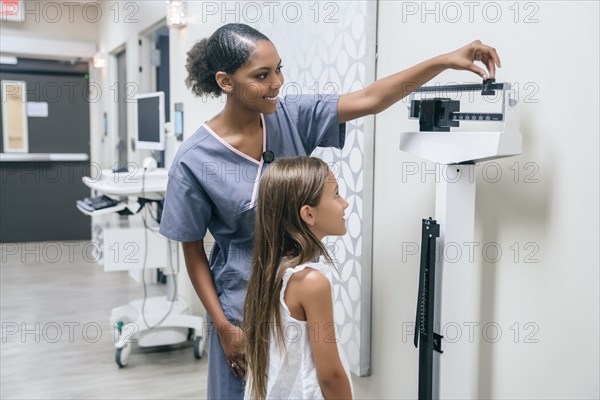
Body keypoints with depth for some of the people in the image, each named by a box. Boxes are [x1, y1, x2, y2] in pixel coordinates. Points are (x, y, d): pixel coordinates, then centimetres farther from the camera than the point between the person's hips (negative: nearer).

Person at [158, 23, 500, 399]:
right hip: (243, 304, -3)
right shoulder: (195, 160, -17)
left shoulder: (291, 116, -8)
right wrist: (222, 327, -9)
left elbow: (368, 99, -14)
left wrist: (445, 60, -22)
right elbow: (193, 251, -9)